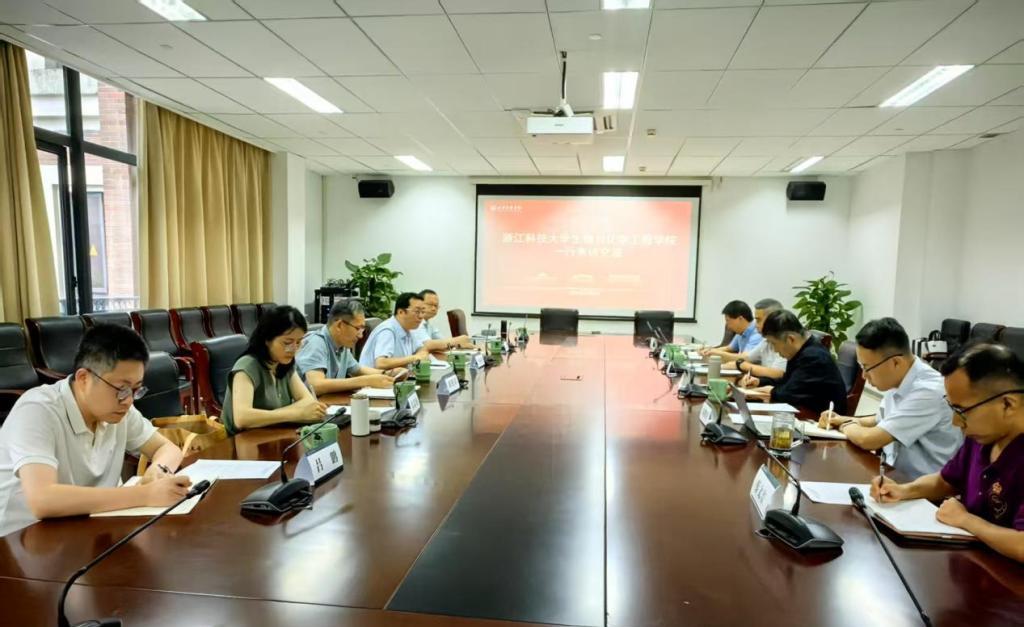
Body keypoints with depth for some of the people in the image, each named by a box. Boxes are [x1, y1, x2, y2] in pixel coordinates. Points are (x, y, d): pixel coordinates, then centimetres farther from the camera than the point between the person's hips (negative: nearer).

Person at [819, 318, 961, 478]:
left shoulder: (928, 392, -25)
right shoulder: (896, 381, 1)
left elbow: (869, 440, -26)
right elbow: (881, 421, 20)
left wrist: (847, 426, -6)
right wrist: (845, 420, 3)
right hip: (894, 474, 7)